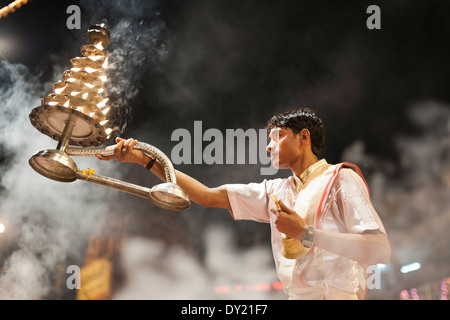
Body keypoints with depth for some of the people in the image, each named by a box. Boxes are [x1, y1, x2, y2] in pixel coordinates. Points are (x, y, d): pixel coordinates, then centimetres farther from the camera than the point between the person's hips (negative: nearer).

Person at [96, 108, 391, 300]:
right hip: (295, 295, 6)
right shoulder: (277, 191, 16)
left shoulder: (340, 179, -3)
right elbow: (207, 196, 12)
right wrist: (145, 159, 8)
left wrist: (306, 234, -16)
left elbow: (381, 250, -14)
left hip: (336, 294, -6)